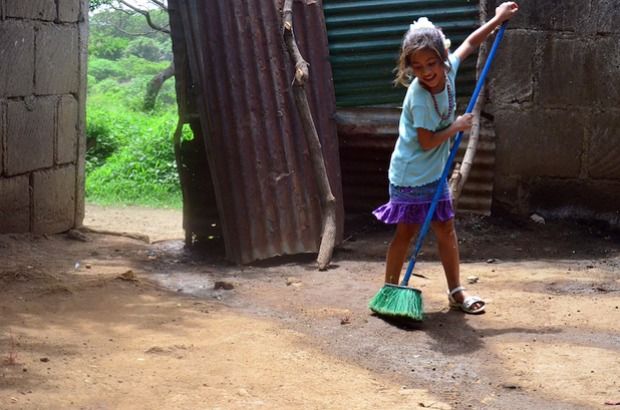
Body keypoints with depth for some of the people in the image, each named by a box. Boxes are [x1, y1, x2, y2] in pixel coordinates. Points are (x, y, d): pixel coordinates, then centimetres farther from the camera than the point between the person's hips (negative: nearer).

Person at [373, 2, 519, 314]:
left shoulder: (447, 70, -7)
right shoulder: (419, 98, -27)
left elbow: (469, 44, 12)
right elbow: (427, 141, -24)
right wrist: (457, 127, -13)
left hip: (434, 173, 7)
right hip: (411, 176, -7)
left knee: (446, 230, 11)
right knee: (406, 232, 1)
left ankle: (456, 291, 21)